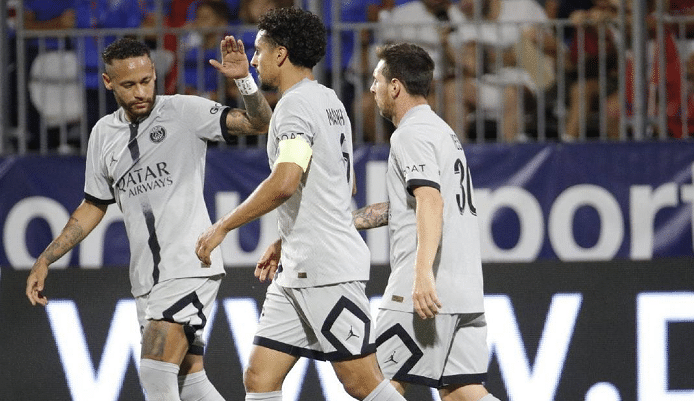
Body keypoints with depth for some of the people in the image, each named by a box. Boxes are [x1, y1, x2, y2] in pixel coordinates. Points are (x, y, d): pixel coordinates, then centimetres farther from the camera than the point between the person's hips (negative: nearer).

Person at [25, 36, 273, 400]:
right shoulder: (104, 134, 12)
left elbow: (258, 123, -10)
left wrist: (244, 80, -28)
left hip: (190, 265, -6)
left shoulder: (185, 111, -4)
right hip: (147, 280, 6)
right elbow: (93, 207, 23)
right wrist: (44, 261, 20)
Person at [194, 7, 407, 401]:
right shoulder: (330, 100, 19)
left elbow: (284, 182, -26)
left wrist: (222, 227, -17)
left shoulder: (296, 104, -13)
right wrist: (285, 241, 30)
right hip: (299, 271, 10)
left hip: (327, 272, -10)